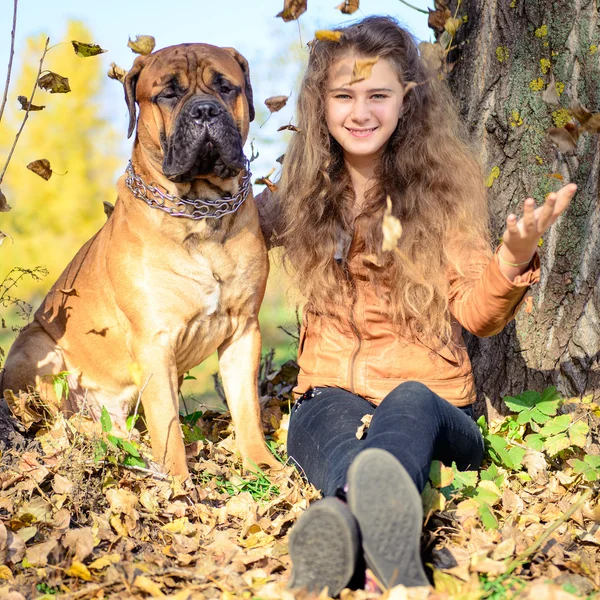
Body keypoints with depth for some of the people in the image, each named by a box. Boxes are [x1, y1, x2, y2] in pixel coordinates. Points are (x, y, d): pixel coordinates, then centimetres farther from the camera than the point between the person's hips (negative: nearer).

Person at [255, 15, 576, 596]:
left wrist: (513, 259, -24)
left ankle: (345, 522, -74)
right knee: (339, 426, -38)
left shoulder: (445, 183, 5)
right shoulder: (304, 192, 12)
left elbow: (476, 314, -3)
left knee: (410, 403, -39)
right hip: (330, 399, 1)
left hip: (435, 404, -1)